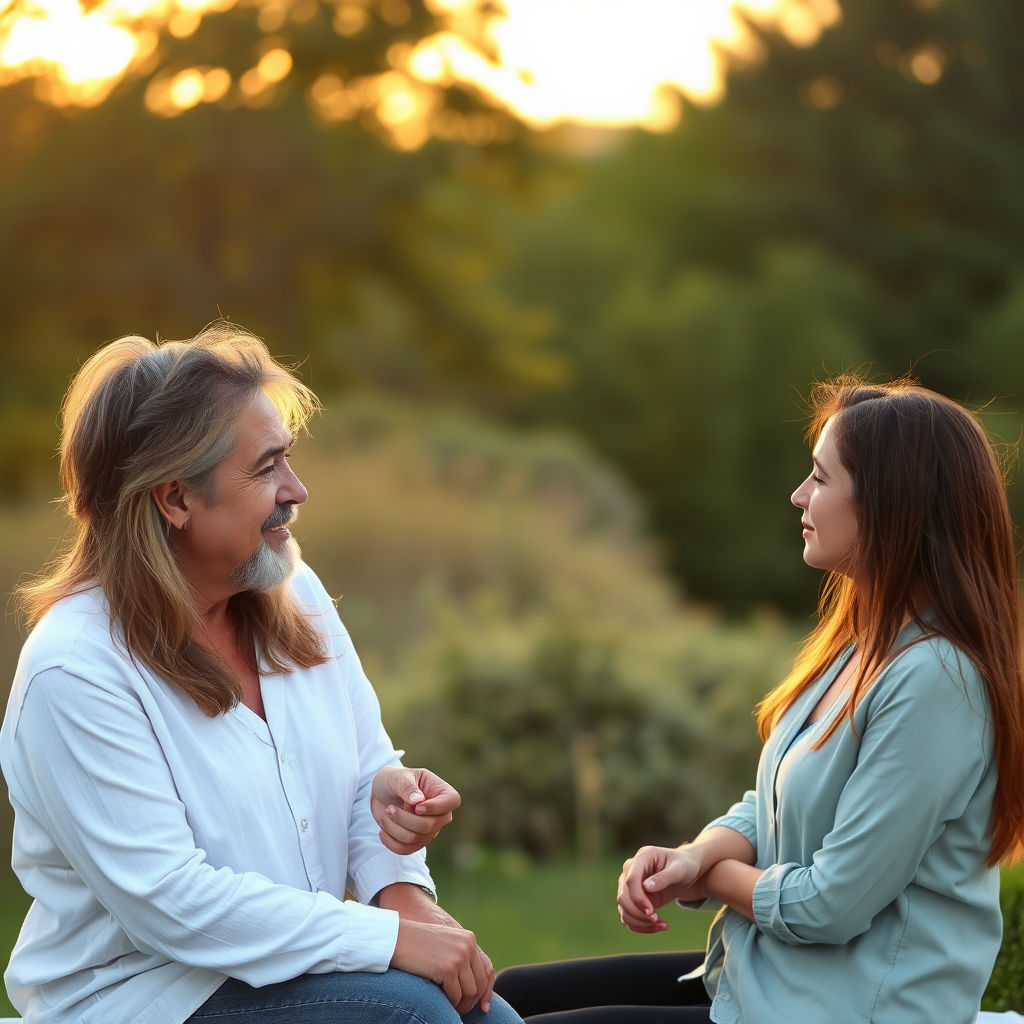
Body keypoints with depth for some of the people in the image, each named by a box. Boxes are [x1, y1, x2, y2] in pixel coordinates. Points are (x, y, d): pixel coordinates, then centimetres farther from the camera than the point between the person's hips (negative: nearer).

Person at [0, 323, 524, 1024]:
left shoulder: (295, 594, 2)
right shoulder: (74, 670, -21)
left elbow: (368, 770, 9)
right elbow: (168, 900, -24)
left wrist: (402, 889, -14)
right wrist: (392, 939, -24)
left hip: (300, 964, 7)